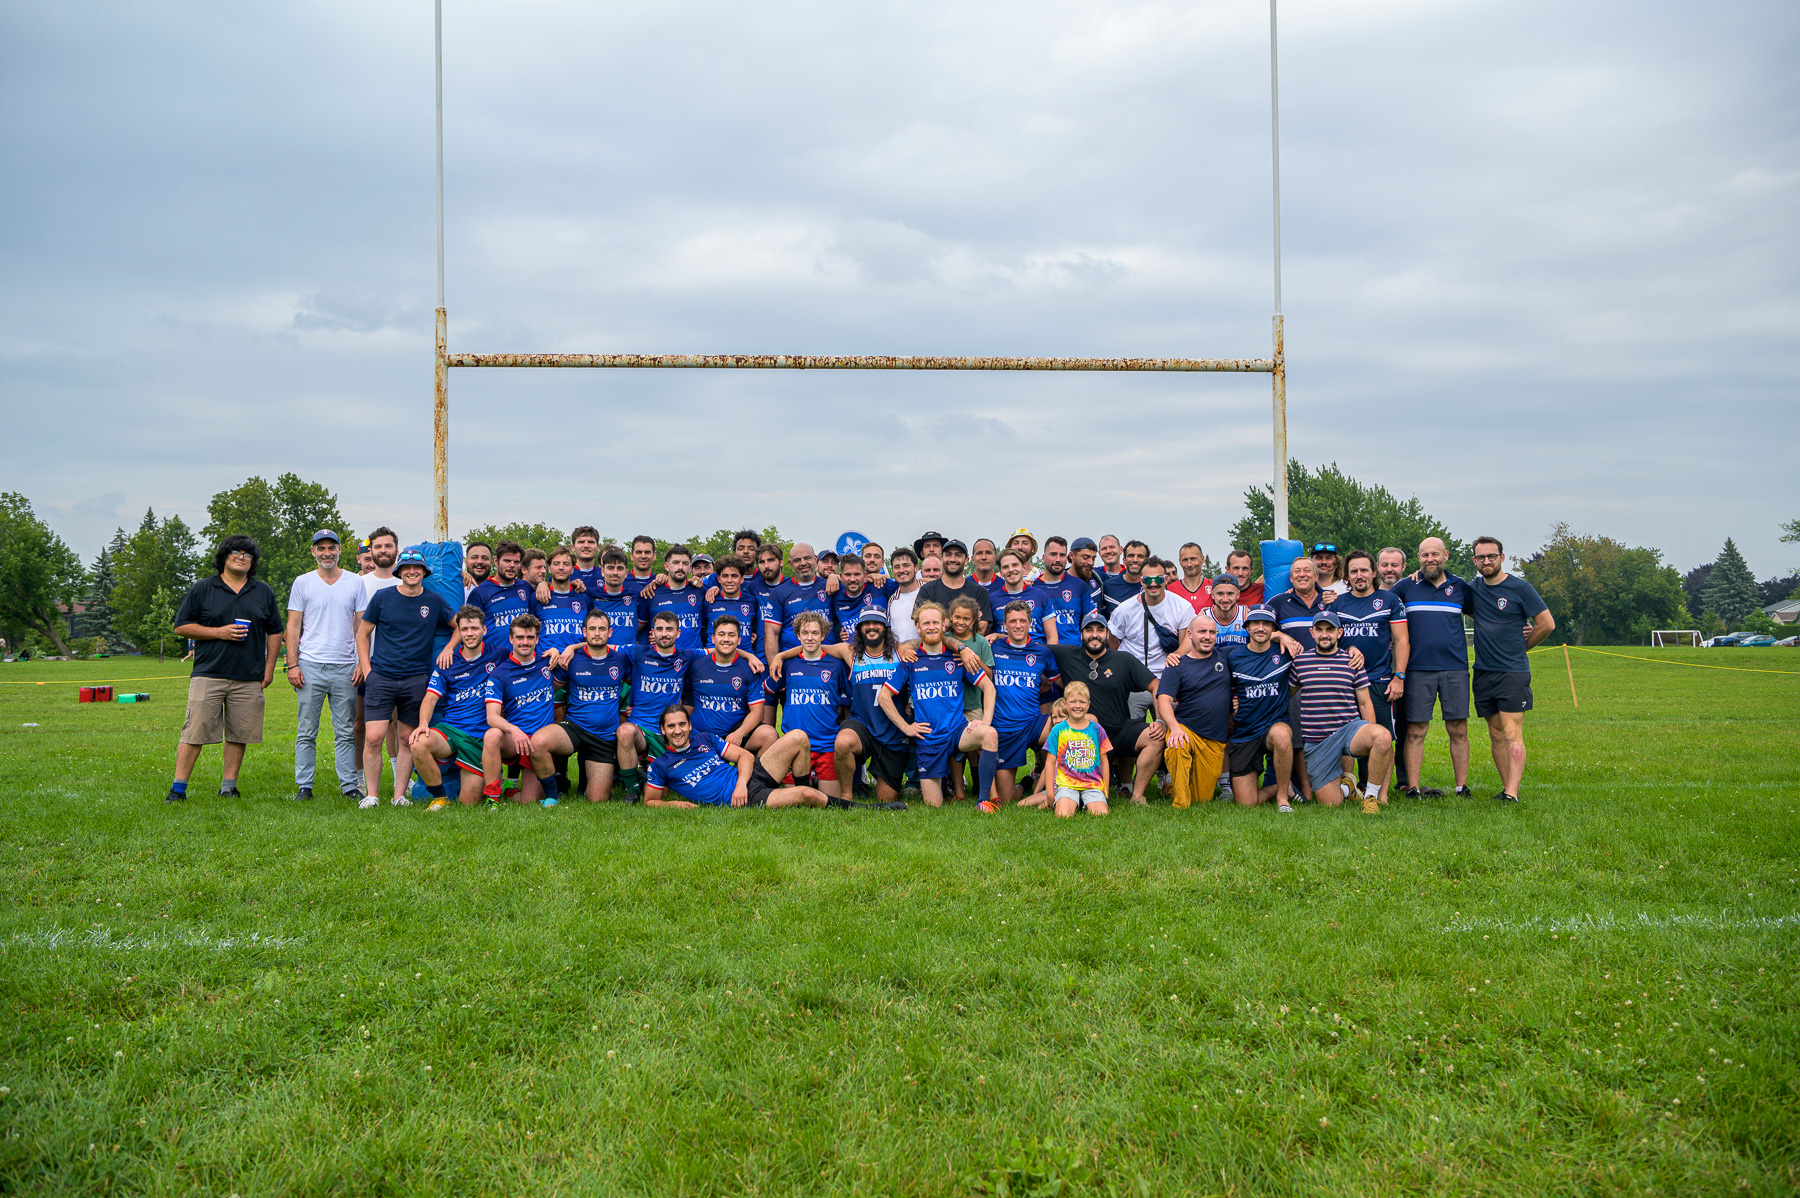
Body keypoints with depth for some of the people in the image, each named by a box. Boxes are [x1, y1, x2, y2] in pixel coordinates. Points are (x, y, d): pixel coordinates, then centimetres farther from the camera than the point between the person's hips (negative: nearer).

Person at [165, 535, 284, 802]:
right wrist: (219, 632, -8)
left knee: (238, 735, 4)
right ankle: (178, 788, 0)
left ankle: (228, 786, 13)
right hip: (208, 674, -2)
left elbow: (274, 632, 17)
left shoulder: (263, 592, 14)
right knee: (194, 732, -6)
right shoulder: (201, 589, 5)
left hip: (249, 679, 3)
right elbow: (181, 627, 3)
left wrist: (269, 667, 8)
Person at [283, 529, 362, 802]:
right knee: (306, 731, 2)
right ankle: (303, 785, 8)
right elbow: (293, 626, 5)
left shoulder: (355, 583, 9)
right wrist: (292, 664, -3)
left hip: (345, 667, 1)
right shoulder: (302, 583, 7)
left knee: (346, 732, 3)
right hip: (310, 666, -1)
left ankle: (350, 785, 7)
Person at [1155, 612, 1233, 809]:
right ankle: (1180, 803, -24)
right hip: (1186, 730, -3)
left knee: (1204, 799, 2)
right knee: (1177, 746, -40)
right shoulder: (1176, 666, -1)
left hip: (1216, 741, 3)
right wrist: (1174, 726, -29)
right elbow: (1164, 700, -13)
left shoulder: (1224, 657, 9)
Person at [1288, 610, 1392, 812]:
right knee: (1330, 803, -6)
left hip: (1350, 728, -1)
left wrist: (1372, 741, 4)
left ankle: (1371, 794, -15)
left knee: (1383, 736, -36)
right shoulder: (1299, 662, 7)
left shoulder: (1352, 661, 6)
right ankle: (1346, 785, 31)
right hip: (1316, 742, 1)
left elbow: (1365, 704, 8)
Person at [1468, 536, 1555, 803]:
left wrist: (1522, 647, 7)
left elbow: (1547, 624, -2)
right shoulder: (1473, 591, 10)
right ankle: (1506, 787, 14)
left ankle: (1512, 793, -19)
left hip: (1513, 671, -5)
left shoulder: (1520, 588, -3)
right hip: (1483, 671, 5)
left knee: (1512, 735, -12)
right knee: (1496, 735, 8)